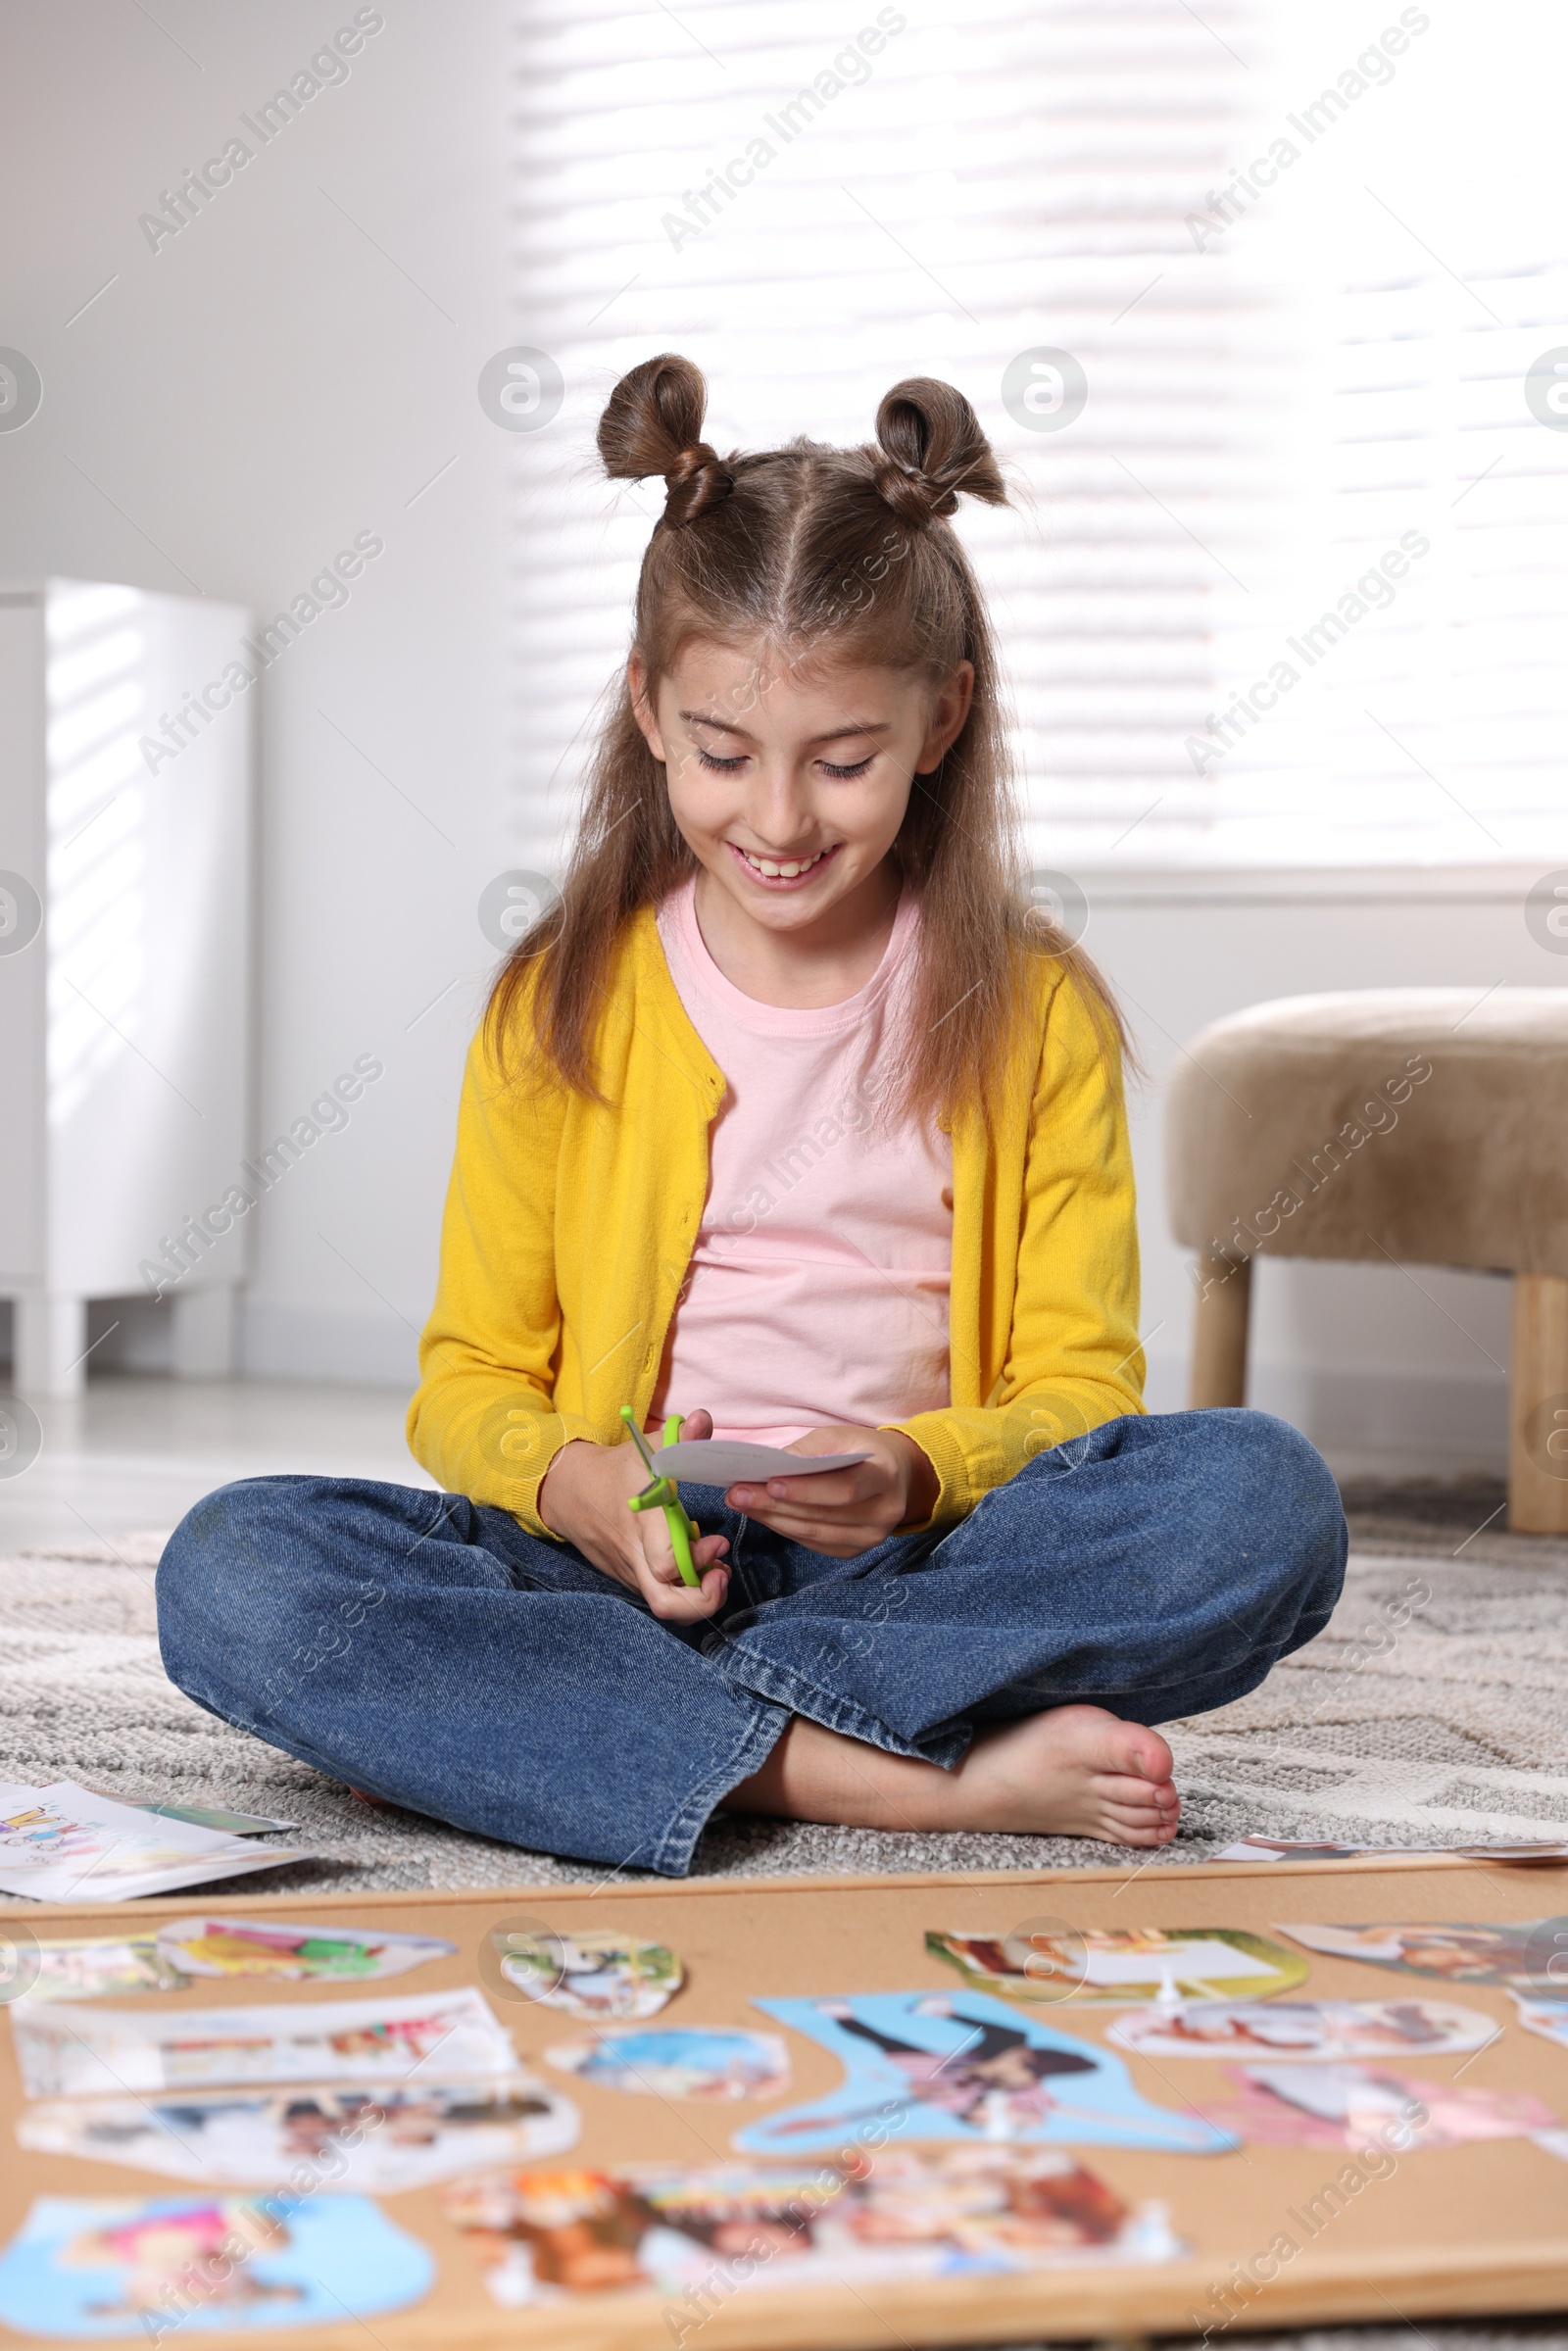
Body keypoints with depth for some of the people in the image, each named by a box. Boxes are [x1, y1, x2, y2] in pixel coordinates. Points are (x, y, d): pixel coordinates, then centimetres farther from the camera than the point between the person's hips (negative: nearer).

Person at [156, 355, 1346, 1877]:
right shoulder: (559, 1008, 6)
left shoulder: (1034, 1007, 5)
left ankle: (639, 1721, -25)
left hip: (922, 1566, 0)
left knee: (1267, 1498, -29)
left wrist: (918, 1470, -18)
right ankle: (914, 1782, -30)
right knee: (229, 1572, -27)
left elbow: (1075, 1383, 4)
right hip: (618, 1566, 1)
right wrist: (578, 1487, -15)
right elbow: (471, 1378, 8)